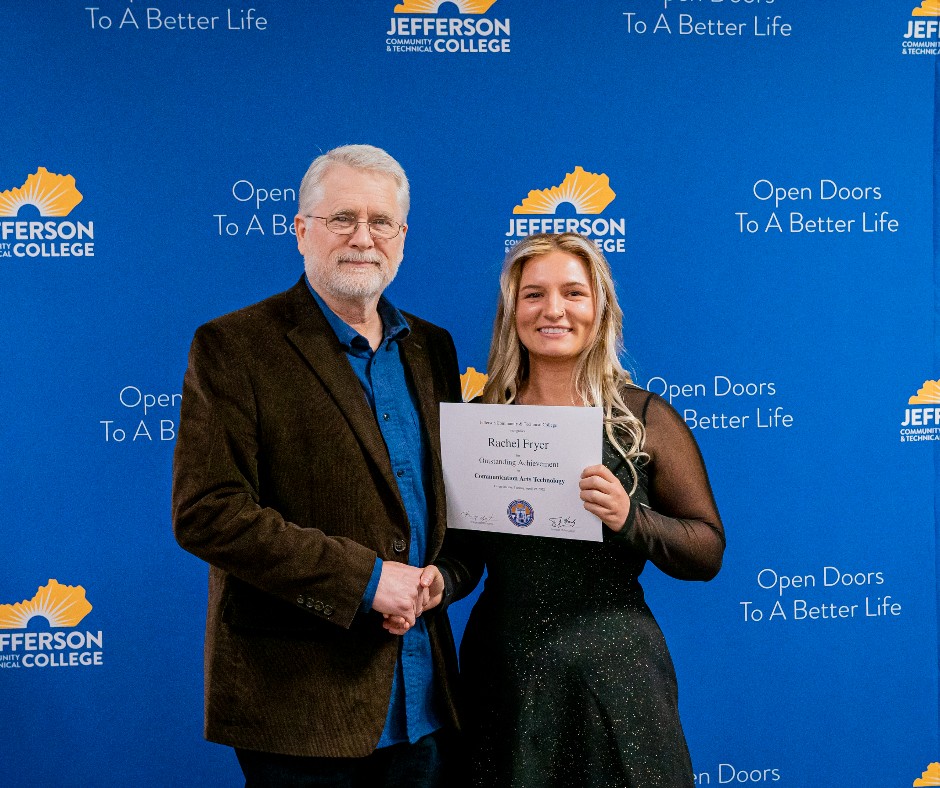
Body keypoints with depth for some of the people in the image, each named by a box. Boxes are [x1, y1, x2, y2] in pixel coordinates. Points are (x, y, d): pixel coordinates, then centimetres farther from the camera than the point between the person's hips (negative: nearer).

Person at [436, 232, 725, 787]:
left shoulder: (645, 418, -4)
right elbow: (463, 554, 6)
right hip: (504, 673, 2)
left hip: (614, 675, -2)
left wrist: (630, 519, -19)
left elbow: (708, 552, -2)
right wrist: (435, 581, -16)